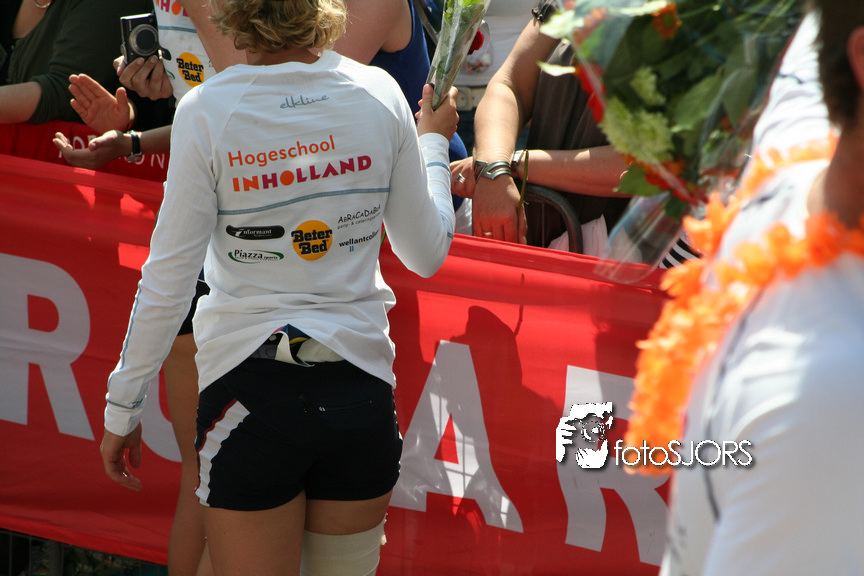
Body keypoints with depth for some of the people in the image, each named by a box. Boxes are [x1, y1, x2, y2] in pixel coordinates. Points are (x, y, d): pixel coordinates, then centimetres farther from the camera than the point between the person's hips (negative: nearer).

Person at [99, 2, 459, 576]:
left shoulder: (207, 111, -10)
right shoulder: (379, 94, -2)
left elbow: (169, 278, -7)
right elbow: (427, 255, 9)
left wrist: (122, 408, 3)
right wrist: (434, 143, 26)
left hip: (253, 392, -3)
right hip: (359, 384, 3)